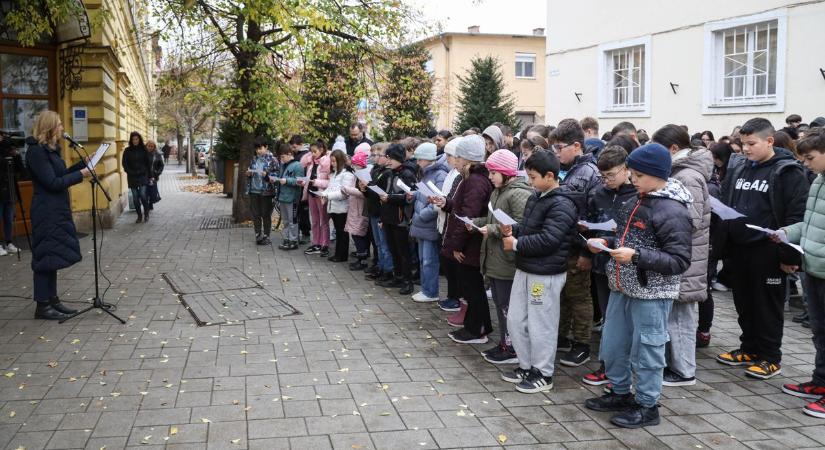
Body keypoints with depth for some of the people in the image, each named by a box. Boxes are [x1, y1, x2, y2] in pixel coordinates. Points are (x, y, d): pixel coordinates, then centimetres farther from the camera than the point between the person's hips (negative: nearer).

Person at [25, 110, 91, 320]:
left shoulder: (49, 149, 13)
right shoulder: (36, 151, -17)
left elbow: (60, 175, 17)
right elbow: (53, 183, -21)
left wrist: (83, 163, 10)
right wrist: (80, 175, -14)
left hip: (56, 211, 10)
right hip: (46, 212, -10)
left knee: (54, 255, 14)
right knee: (46, 257, -4)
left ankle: (52, 300, 22)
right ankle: (42, 306, 3)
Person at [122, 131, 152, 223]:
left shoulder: (143, 149, 4)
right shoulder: (127, 151, 3)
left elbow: (148, 162, 8)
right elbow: (124, 163, 4)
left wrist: (149, 174, 3)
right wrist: (130, 172, -7)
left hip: (143, 175, -1)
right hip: (132, 177, 1)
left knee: (143, 194, -14)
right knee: (135, 197, 2)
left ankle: (146, 213, 6)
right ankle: (139, 216, 11)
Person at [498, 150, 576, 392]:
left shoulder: (561, 205, -18)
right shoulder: (535, 198, 10)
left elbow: (547, 240, -24)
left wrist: (516, 244, -16)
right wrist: (512, 230, 2)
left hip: (546, 274, -9)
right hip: (525, 268, 9)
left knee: (540, 325, 2)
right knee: (515, 320, 15)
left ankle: (543, 374, 17)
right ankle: (526, 366, 30)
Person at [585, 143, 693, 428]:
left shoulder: (672, 211, -17)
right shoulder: (637, 201, 8)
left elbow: (680, 261, -21)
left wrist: (636, 256, -27)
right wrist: (607, 243, 4)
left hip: (651, 295, -8)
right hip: (622, 289, 8)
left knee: (645, 351, 4)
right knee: (612, 345, 17)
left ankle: (647, 406, 20)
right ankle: (620, 394, 35)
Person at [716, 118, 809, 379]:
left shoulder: (787, 172, -9)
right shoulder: (737, 169, 10)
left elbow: (796, 217, -14)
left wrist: (789, 255, -17)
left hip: (767, 252, -6)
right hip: (737, 249, 6)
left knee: (768, 306, 5)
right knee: (743, 304, 15)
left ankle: (770, 358, 16)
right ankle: (749, 349, 29)